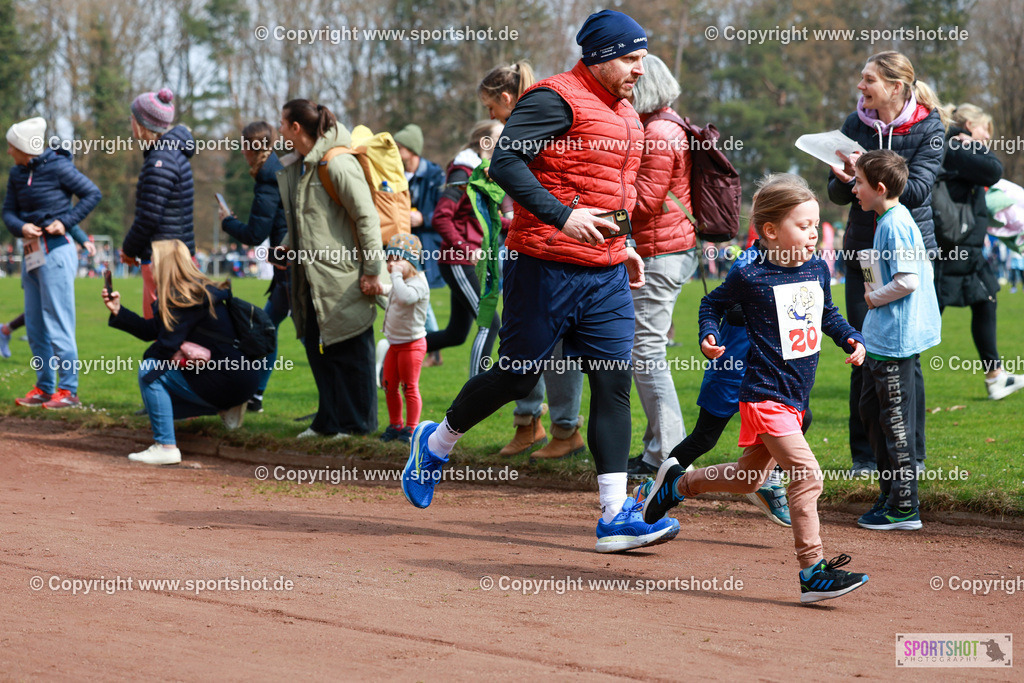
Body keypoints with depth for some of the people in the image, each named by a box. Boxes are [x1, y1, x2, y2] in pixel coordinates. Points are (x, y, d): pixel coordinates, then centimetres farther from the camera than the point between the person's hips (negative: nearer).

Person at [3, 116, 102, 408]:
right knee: (35, 326, 10)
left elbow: (93, 193, -7)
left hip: (55, 252, -8)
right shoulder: (17, 174, 10)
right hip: (32, 255, 8)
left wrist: (65, 222, -14)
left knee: (57, 323, -8)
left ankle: (68, 390, -4)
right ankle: (44, 388, 17)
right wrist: (21, 227, -11)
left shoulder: (57, 167, -10)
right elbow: (8, 211, 10)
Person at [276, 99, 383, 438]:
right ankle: (330, 421, 20)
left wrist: (372, 270, -17)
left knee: (349, 352, -1)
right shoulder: (296, 166, 13)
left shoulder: (337, 163, -16)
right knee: (317, 348, 11)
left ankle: (356, 423, 8)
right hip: (311, 277, 9)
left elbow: (367, 217, -16)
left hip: (342, 276, -9)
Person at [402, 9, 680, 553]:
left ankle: (616, 516, -2)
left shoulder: (625, 115, 18)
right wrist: (562, 216, -28)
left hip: (606, 277, 8)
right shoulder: (556, 99, -11)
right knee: (517, 376, 2)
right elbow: (505, 162, -21)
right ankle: (434, 444, 28)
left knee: (614, 384, -1)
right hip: (547, 267, -8)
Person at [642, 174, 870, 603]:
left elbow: (826, 314, 24)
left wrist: (851, 340, 9)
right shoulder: (750, 277, -12)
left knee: (747, 479, 19)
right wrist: (709, 337, -13)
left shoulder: (818, 269, 7)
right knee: (807, 475, -17)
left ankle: (677, 483, 42)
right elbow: (713, 304, 4)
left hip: (794, 399, 8)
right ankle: (813, 572, -13)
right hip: (765, 395, -8)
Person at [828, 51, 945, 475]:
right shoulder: (854, 125, 4)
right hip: (863, 249, 3)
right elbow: (837, 193, 4)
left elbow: (916, 189, -16)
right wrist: (847, 180, -18)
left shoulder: (927, 127, -5)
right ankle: (865, 455, 10)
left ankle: (911, 454, 9)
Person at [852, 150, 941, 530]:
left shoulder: (895, 224, -17)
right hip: (881, 338, 11)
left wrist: (876, 298, -10)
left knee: (895, 420, -5)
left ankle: (904, 508, 0)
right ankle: (891, 497, 25)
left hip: (895, 340, -11)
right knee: (872, 412, 18)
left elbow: (909, 280, -24)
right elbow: (924, 271, 19)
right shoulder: (892, 220, 13)